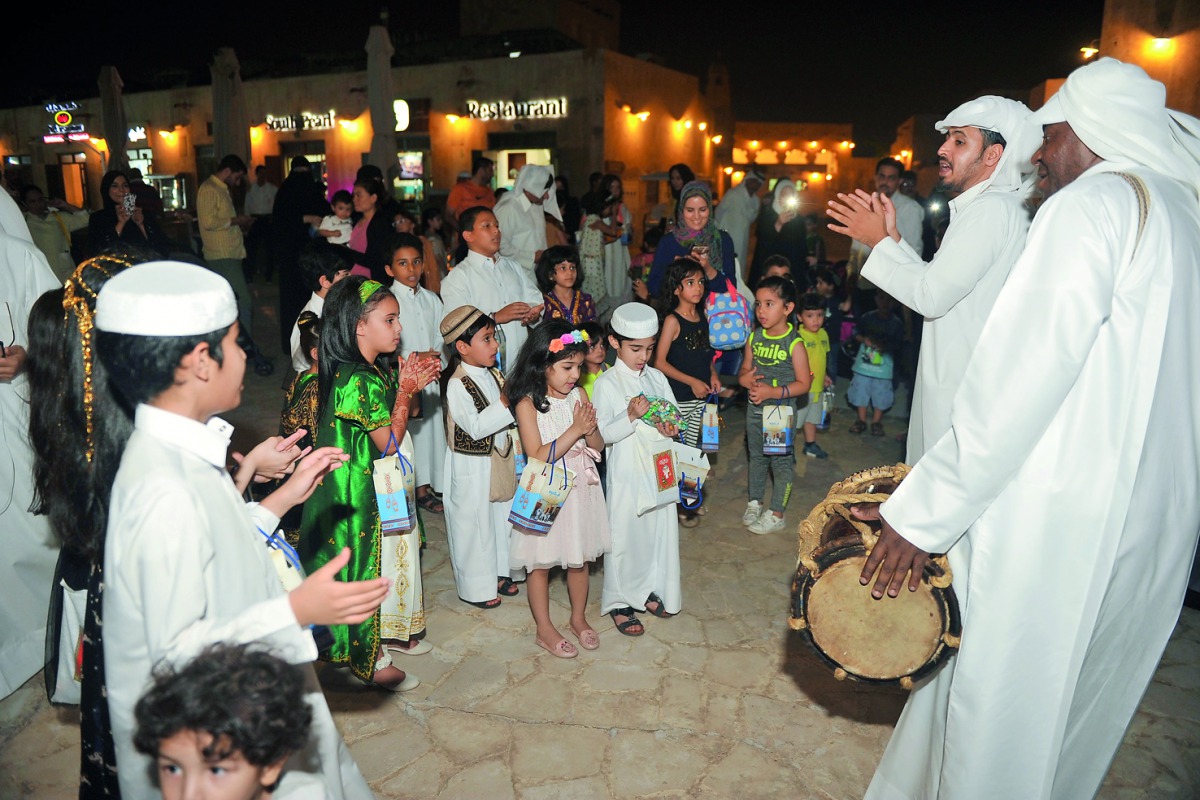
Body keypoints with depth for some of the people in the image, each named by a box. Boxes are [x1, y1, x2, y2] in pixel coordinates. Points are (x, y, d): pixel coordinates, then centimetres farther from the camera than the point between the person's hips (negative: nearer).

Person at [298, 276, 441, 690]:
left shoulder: (378, 370, 4)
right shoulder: (358, 380, -26)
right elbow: (389, 441, -23)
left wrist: (411, 384, 0)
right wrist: (406, 389, -19)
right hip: (366, 497, -10)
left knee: (394, 559, 22)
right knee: (372, 567, 4)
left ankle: (388, 632, 42)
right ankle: (370, 660, 22)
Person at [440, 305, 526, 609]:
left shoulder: (495, 374, 4)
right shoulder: (456, 385, -21)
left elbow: (508, 417, 15)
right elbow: (475, 427, -26)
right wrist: (504, 405, -26)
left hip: (501, 460, 8)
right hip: (473, 468, -8)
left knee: (502, 515, 19)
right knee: (474, 524, 6)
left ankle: (499, 572, 37)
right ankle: (476, 587, 22)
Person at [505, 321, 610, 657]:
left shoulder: (579, 395, -1)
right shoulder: (527, 404, -15)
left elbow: (598, 447, 4)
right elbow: (538, 456, -21)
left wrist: (591, 429, -18)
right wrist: (575, 430, -23)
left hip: (581, 490, 5)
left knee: (579, 559, 18)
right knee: (541, 563, 10)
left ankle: (579, 618, 38)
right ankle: (544, 630, 27)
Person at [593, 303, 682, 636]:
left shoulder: (657, 378, 6)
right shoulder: (607, 384, -11)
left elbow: (674, 417, 12)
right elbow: (604, 434, -16)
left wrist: (669, 428, -10)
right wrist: (632, 415, -30)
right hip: (626, 474, -5)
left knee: (661, 529, 14)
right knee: (624, 534, 4)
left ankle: (650, 590, 34)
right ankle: (619, 602, 21)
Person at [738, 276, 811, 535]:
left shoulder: (794, 343, -15)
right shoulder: (754, 338, 0)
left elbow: (804, 383, -14)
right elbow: (744, 370, 9)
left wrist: (774, 392, -24)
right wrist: (745, 378, -14)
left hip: (781, 410, -5)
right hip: (754, 409, 5)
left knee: (781, 461, 5)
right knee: (756, 456, 18)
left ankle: (776, 514, 17)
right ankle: (754, 503, 34)